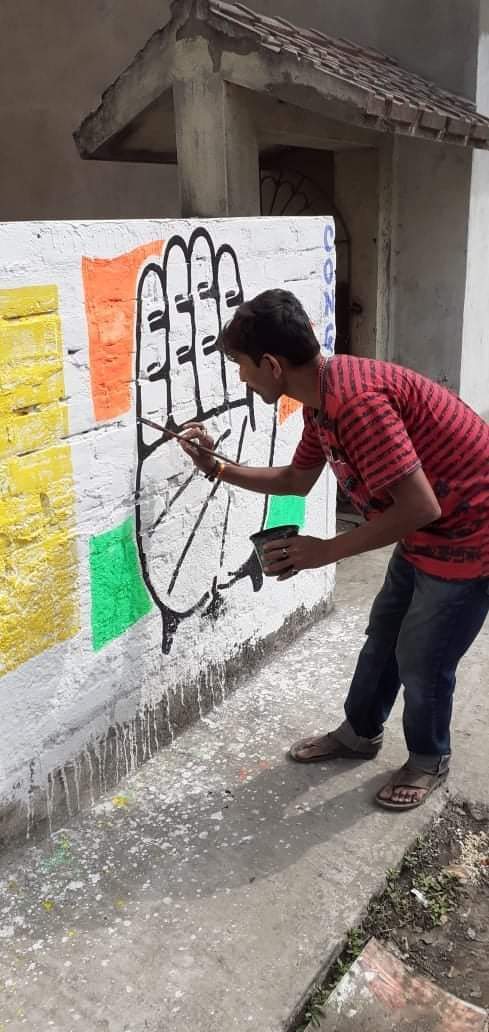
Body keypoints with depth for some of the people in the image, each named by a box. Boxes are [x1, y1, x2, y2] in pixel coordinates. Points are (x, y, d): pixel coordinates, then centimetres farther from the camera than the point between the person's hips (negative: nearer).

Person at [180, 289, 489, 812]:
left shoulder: (355, 401, -32)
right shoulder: (321, 397, -1)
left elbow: (419, 507, -33)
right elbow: (297, 480, 15)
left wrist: (325, 550, -24)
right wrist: (217, 468, 7)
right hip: (427, 531, 9)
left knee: (421, 657, 5)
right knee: (384, 632, 19)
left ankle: (429, 760, 32)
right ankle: (360, 733, 41)